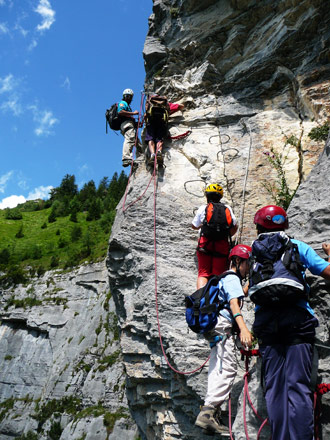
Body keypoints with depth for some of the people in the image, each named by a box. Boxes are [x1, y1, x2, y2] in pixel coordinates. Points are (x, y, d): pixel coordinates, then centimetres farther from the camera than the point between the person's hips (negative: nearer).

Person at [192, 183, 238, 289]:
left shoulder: (202, 208, 4)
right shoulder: (227, 208, 7)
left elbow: (194, 226, 14)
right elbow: (235, 227, 3)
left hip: (205, 245, -1)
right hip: (222, 246, 1)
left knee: (203, 273, 6)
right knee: (218, 274, 7)